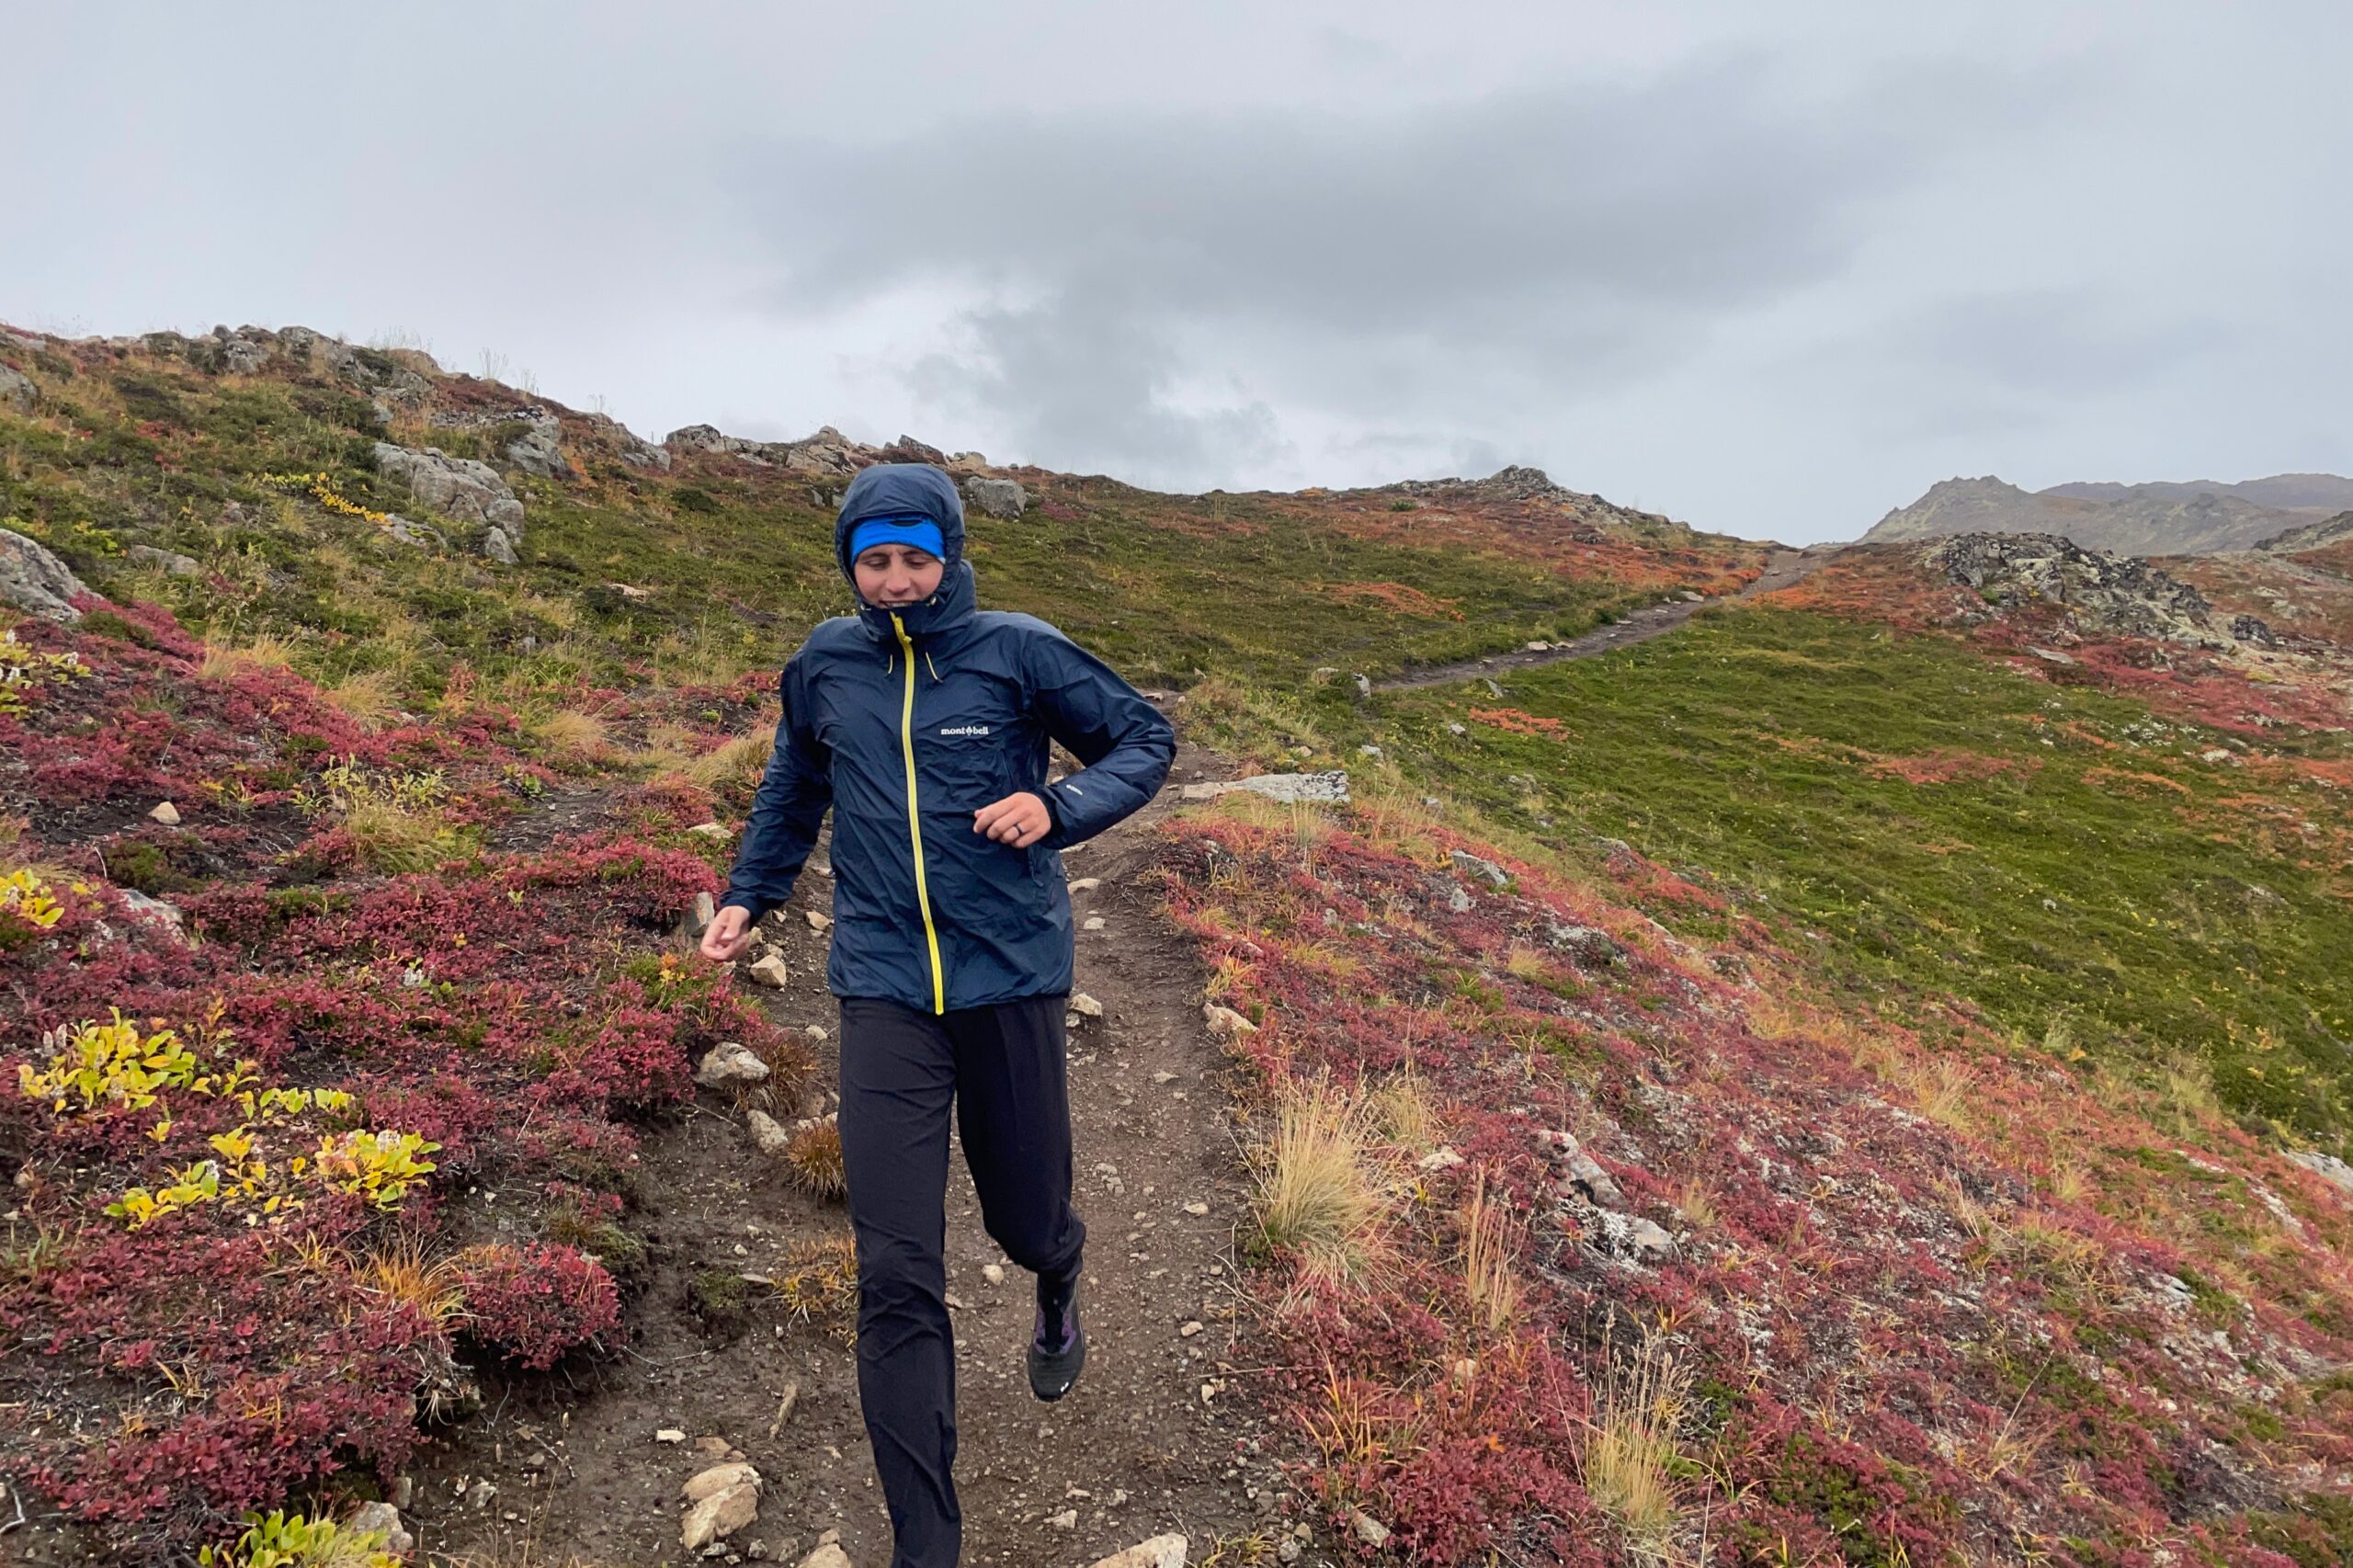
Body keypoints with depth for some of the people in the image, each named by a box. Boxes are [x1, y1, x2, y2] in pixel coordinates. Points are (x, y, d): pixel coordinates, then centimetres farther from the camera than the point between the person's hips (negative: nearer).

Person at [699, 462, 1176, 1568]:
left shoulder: (1018, 651, -5)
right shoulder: (823, 666, 6)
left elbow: (1144, 740, 1)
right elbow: (793, 790, 23)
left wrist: (1057, 805, -16)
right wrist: (749, 896, 12)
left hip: (1012, 977, -1)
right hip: (886, 991, 2)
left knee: (1026, 1219, 15)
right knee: (895, 1277, -3)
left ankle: (1057, 1291, 56)